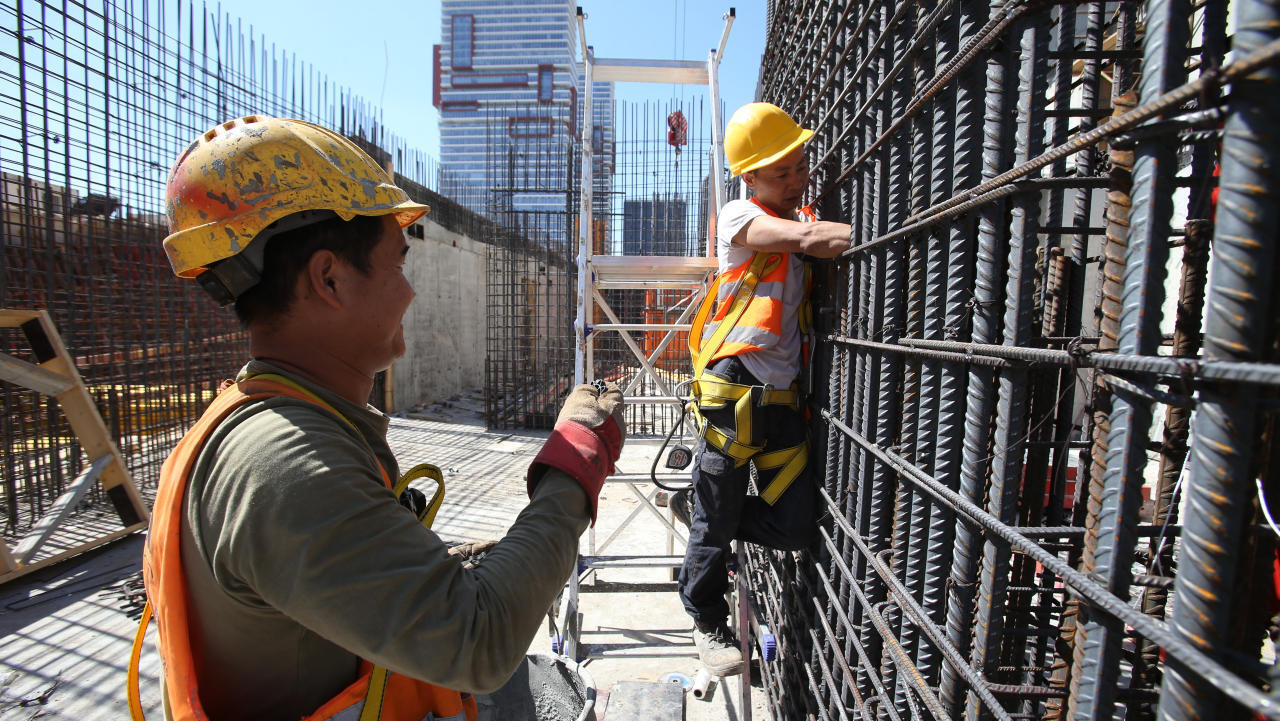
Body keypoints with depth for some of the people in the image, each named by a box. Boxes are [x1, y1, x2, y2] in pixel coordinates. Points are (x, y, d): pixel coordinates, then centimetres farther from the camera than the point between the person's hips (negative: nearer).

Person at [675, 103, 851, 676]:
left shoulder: (804, 217, 21)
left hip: (783, 398, 6)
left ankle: (698, 509, 30)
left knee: (795, 527, 6)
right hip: (736, 390, -6)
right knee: (717, 525, 7)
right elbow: (809, 237, -18)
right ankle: (707, 622, 34)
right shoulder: (739, 217, -1)